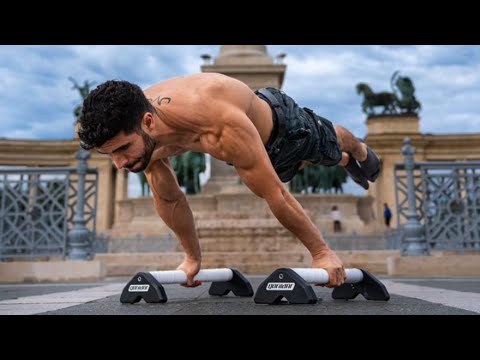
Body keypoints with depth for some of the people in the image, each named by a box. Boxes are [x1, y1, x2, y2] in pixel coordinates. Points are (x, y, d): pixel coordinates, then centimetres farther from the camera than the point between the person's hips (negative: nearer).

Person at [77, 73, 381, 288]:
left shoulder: (219, 126, -53)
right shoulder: (142, 133, -31)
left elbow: (275, 194, -42)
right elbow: (169, 200, -13)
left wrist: (321, 252, -29)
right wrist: (193, 258, -3)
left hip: (282, 122, -5)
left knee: (330, 146, 30)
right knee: (302, 161, 36)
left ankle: (360, 152, 69)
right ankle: (347, 161, 71)